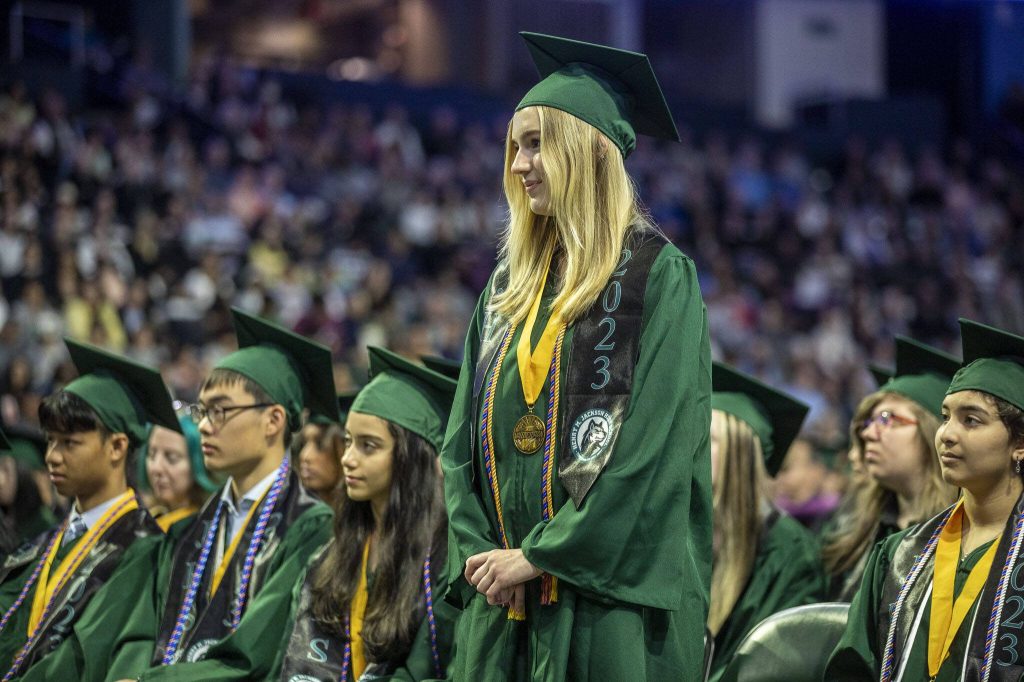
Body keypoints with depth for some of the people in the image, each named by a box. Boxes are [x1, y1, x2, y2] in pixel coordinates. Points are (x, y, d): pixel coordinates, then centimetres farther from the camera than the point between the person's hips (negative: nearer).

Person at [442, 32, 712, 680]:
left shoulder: (658, 277, -5)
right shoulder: (509, 286, 14)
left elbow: (654, 448, -13)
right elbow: (464, 438, 12)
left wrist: (540, 555, -14)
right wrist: (477, 551, -5)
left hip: (609, 597, -6)